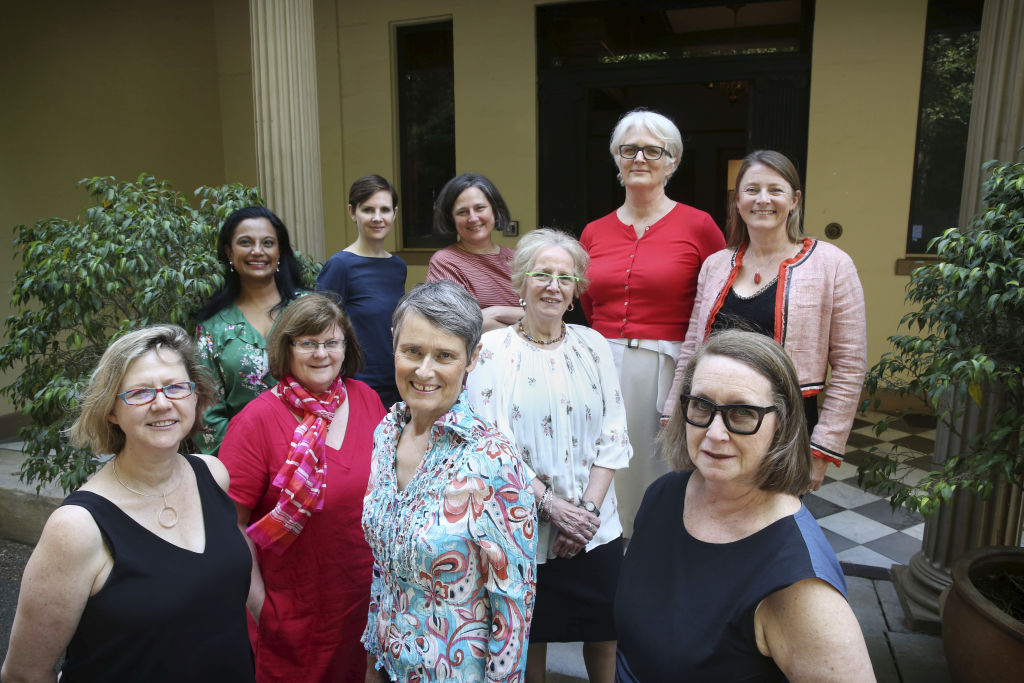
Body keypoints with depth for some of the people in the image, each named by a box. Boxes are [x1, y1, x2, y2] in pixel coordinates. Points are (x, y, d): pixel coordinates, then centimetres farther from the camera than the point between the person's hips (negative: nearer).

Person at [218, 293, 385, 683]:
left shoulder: (366, 399, -4)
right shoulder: (257, 421, -17)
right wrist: (257, 602, -10)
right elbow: (232, 522, -14)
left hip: (366, 591, 4)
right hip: (294, 610, -3)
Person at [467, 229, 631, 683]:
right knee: (529, 637, 14)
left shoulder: (593, 345, 4)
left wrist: (588, 506, -8)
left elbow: (613, 434, 1)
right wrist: (551, 504, -16)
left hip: (596, 527, 3)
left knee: (604, 635, 14)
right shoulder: (492, 350, -6)